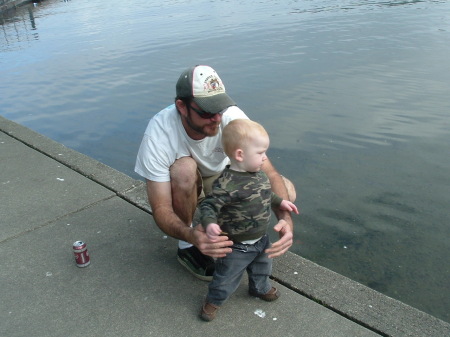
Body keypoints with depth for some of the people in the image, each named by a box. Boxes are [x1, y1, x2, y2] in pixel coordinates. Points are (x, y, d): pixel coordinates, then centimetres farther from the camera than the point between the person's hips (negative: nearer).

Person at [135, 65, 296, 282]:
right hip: (182, 186, -2)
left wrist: (285, 218, -46)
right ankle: (186, 247, -12)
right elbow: (160, 209, -32)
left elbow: (269, 174, -28)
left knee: (287, 191, -17)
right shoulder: (158, 134, -35)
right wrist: (191, 236, -53)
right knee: (184, 168, -38)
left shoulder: (232, 117, -30)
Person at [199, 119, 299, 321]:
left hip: (261, 240, 8)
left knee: (262, 267, 31)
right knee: (227, 277, 13)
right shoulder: (226, 184, -33)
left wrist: (280, 202, 15)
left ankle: (260, 288, 61)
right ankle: (213, 300, 41)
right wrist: (209, 224, -46)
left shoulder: (258, 174, -5)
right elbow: (208, 206, -29)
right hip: (237, 246, -7)